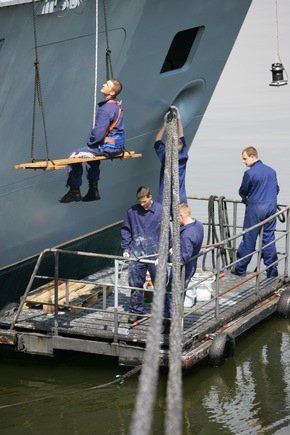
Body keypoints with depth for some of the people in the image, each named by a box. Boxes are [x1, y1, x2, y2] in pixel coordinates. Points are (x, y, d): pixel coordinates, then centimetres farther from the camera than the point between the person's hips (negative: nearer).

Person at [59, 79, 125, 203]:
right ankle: (93, 190, 34)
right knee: (92, 155, 34)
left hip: (107, 147, -10)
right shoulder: (117, 105, 8)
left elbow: (98, 133, -25)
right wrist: (92, 143, 19)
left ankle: (74, 191, 5)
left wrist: (89, 143, -6)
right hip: (118, 146, 10)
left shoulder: (106, 109, -22)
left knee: (75, 156, -2)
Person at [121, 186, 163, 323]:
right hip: (136, 254, 1)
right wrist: (125, 248, 4)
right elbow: (125, 230, 12)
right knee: (135, 283, 2)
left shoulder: (161, 210, -4)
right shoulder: (132, 211, 1)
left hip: (155, 254, -1)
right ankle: (135, 310, 15)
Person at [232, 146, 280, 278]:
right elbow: (276, 189, 16)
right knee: (269, 238, 10)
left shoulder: (249, 173, -13)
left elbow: (242, 192, -1)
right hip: (272, 206, 6)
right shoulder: (271, 171, 7)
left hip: (255, 208, -5)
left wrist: (245, 198, 21)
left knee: (249, 239, 4)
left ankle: (240, 268, 15)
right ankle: (272, 269, 10)